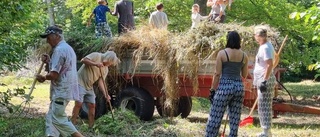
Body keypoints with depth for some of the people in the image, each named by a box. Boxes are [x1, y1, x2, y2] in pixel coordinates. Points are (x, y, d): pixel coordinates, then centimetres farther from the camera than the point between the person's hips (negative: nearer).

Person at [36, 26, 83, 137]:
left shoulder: (59, 50, -17)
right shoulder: (68, 48, 17)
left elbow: (54, 74, -20)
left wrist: (43, 78, -2)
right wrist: (49, 61, 13)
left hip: (61, 91, -11)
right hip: (63, 90, 11)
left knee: (58, 119, -8)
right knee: (51, 117, 13)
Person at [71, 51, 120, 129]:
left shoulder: (105, 69, 9)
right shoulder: (96, 56, -11)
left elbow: (100, 82, 2)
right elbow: (83, 60, -21)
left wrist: (105, 94, -12)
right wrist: (95, 64, -31)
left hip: (89, 87, 8)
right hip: (80, 82, -8)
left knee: (92, 105, 4)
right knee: (79, 103, -14)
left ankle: (91, 127, 11)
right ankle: (73, 124, -9)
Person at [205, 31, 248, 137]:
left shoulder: (222, 53, -6)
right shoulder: (244, 56, 5)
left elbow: (217, 74, -8)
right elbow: (244, 75, 11)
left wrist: (212, 90, -2)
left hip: (224, 86, -4)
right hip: (239, 86, 4)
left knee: (215, 117, 1)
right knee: (235, 118, 9)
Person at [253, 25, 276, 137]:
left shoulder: (266, 47, -17)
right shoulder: (264, 46, 14)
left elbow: (270, 65, -24)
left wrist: (264, 81, -26)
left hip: (265, 80, -11)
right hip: (262, 80, 11)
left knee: (265, 107, -9)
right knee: (263, 107, 16)